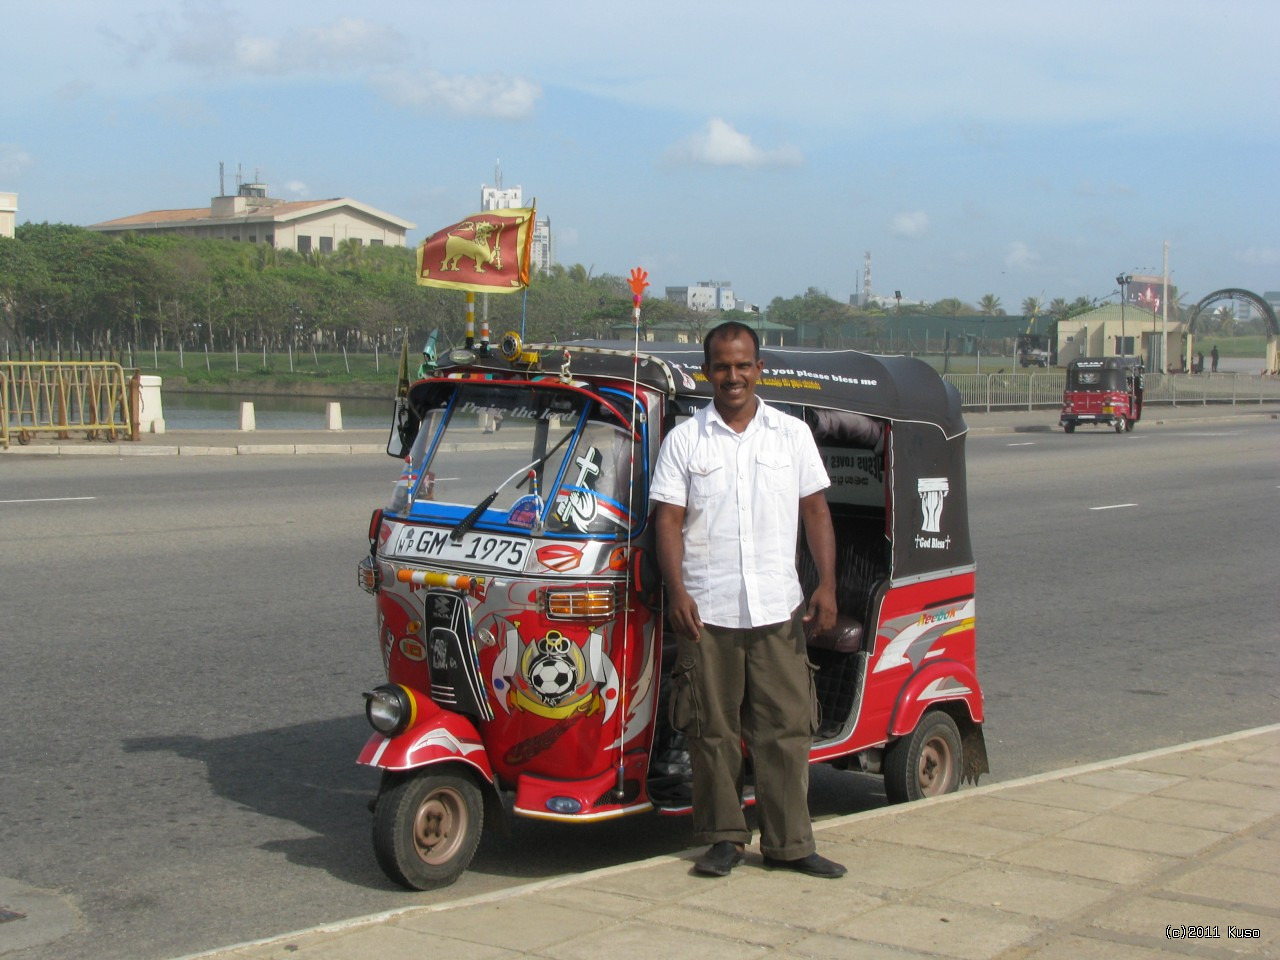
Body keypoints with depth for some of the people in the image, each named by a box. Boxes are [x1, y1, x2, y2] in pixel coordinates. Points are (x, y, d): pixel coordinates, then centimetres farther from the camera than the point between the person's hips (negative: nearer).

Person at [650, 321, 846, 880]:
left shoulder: (792, 434, 10)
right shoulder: (684, 440, 6)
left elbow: (815, 511, 11)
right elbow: (668, 520, 2)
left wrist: (826, 585, 1)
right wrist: (677, 593, -10)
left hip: (778, 608, 1)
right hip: (706, 612, -1)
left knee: (786, 728, 1)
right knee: (712, 730, 4)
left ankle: (789, 844, 10)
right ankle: (723, 838, 17)